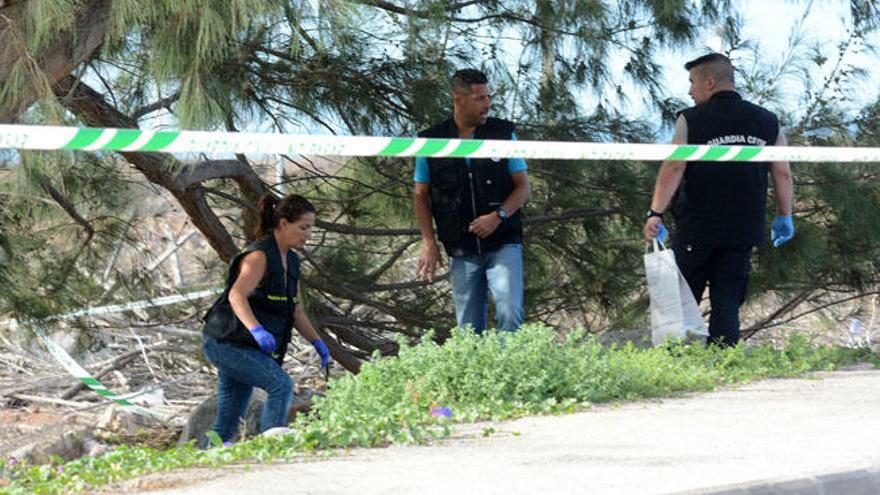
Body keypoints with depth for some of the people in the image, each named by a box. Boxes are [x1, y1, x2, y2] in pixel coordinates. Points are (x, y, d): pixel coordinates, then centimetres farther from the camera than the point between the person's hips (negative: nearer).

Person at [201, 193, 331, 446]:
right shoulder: (259, 256, -17)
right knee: (281, 385, -20)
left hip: (246, 347, 9)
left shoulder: (291, 261, 11)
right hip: (227, 342, -9)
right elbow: (236, 295, -31)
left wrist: (317, 342, 10)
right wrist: (256, 329, -46)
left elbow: (295, 310, 20)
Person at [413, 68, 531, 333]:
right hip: (461, 250, 1)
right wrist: (428, 243, -1)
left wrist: (498, 216, -14)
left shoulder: (503, 134, 2)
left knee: (510, 314, -19)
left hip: (503, 244, -1)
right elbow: (420, 196, 9)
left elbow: (523, 187, 4)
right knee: (469, 329, 3)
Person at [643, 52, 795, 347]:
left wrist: (655, 213, -16)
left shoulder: (691, 120, -4)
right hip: (743, 231, 3)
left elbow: (673, 168, -13)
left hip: (696, 229, -3)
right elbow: (783, 174, 9)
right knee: (727, 304, 4)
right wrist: (784, 217, 19)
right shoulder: (767, 122, 8)